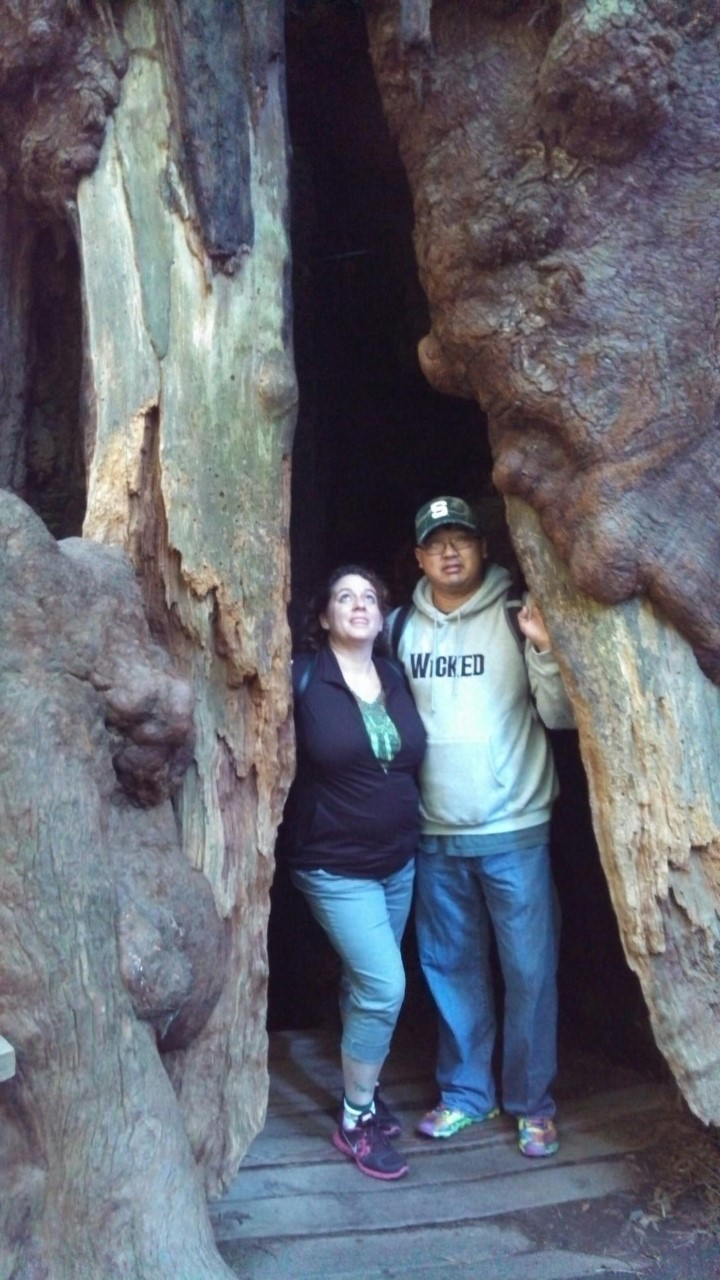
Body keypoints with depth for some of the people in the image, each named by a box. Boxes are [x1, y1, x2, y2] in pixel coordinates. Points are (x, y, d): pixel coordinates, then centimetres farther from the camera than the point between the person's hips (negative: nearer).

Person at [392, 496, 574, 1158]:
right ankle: (465, 1092, 30)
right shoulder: (404, 628, 4)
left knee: (529, 971, 4)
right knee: (451, 968, 14)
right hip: (435, 836, 3)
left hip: (513, 831, -3)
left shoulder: (516, 618, -6)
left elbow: (561, 717, -10)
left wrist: (545, 650, -25)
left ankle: (532, 1102, 21)